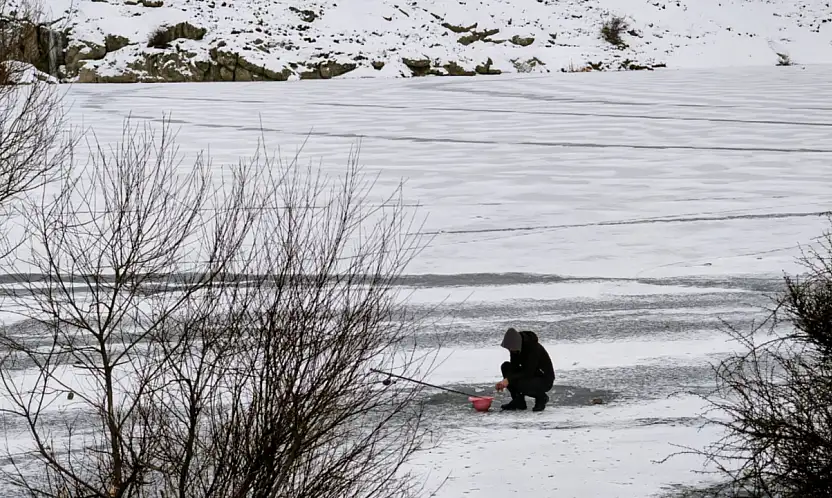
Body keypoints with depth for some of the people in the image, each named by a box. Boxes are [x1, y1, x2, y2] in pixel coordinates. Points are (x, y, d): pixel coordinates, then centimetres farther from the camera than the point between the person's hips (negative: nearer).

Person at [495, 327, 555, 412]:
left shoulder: (533, 347, -28)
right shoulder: (515, 346, -7)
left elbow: (528, 372, -31)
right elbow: (513, 367, -5)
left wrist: (508, 380, -37)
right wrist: (504, 381, -24)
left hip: (545, 380, -8)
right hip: (531, 376, 8)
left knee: (519, 384, -33)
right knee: (505, 366, -9)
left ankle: (541, 397, -4)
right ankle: (518, 401, -3)